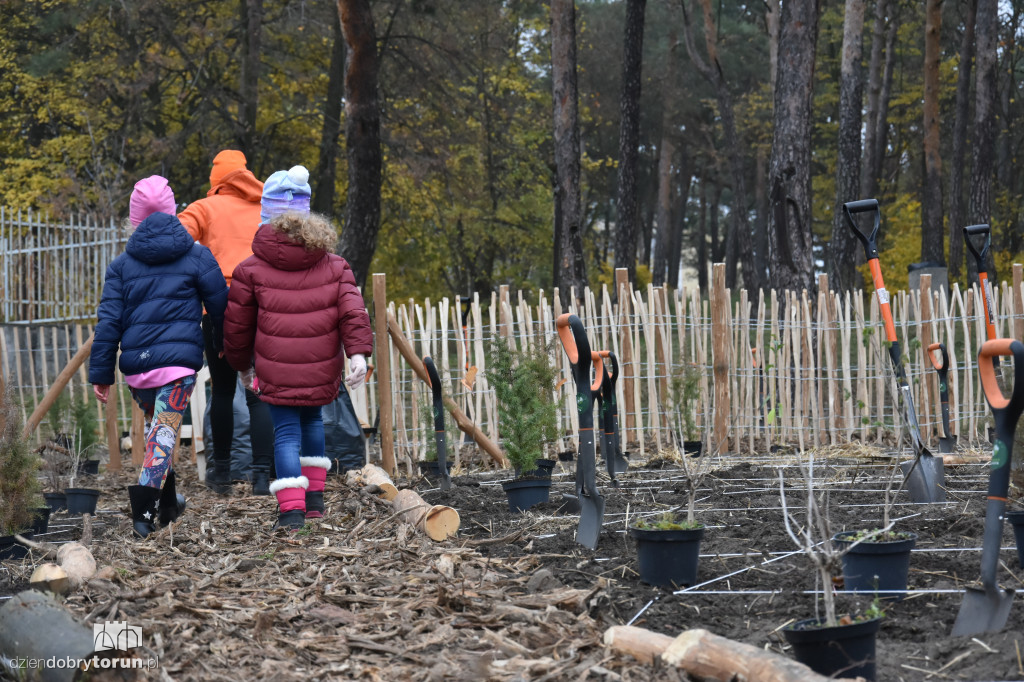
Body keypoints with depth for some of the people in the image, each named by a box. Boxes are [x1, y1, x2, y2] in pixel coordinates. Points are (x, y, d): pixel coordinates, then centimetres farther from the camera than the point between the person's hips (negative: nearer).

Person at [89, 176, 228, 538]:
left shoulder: (122, 263, 8)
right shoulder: (196, 256, 3)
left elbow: (108, 321, 4)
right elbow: (221, 306, 6)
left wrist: (101, 373, 6)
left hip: (135, 365, 3)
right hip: (179, 359, -3)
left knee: (155, 425, 23)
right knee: (165, 430, -6)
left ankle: (167, 503, 31)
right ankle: (144, 506, -24)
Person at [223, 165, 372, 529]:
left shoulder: (251, 269, -1)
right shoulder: (333, 265, 6)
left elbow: (237, 325, 6)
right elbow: (352, 310, -7)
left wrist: (241, 362, 22)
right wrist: (358, 352, -13)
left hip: (276, 369, -3)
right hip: (322, 369, 3)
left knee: (286, 431, 1)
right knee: (312, 418, 24)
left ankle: (291, 507, -12)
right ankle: (314, 494, 25)